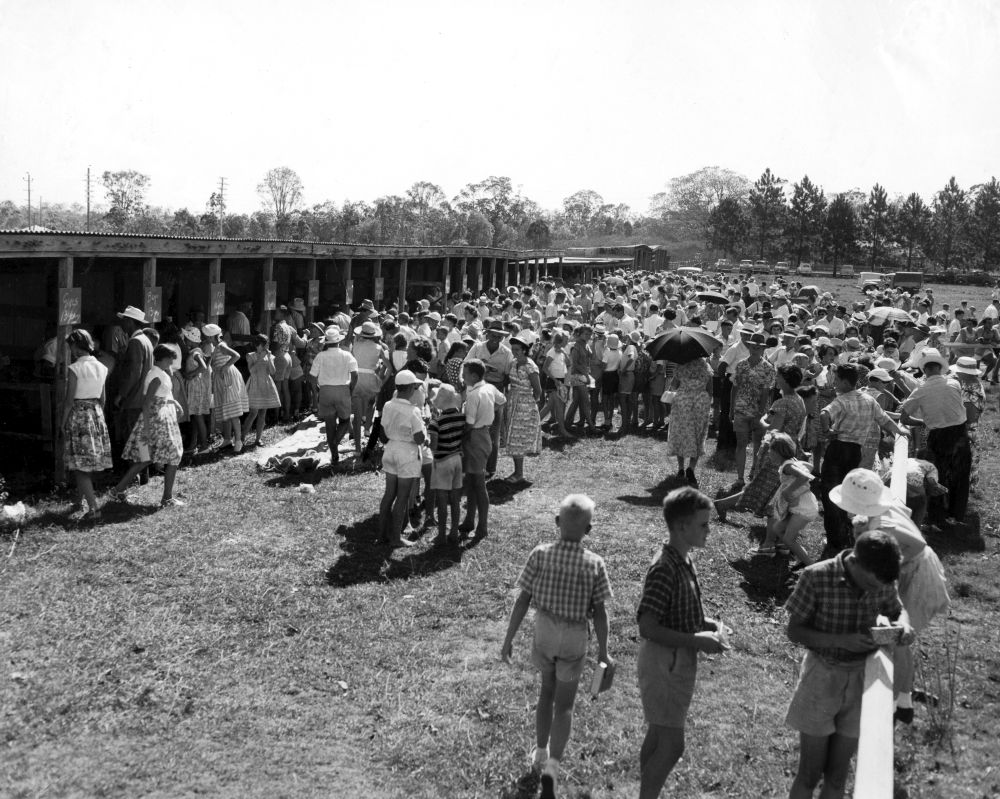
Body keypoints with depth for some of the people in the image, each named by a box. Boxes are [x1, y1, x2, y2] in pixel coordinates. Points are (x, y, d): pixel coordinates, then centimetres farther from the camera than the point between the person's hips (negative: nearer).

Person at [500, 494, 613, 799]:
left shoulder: (540, 555, -14)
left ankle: (541, 753, 36)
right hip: (574, 637, -2)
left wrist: (508, 638, -3)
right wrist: (603, 651, 1)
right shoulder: (594, 564, -16)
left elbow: (523, 600, -11)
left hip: (544, 631, 2)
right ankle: (552, 766, -4)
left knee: (547, 690, 25)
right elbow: (600, 612, -11)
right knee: (564, 704, 11)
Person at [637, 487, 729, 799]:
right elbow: (647, 627, -25)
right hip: (665, 663, -9)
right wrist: (697, 641, -23)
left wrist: (704, 624, 2)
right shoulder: (664, 569, -24)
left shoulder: (684, 561, 5)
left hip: (678, 661, 9)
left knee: (658, 737, 18)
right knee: (671, 744, -2)